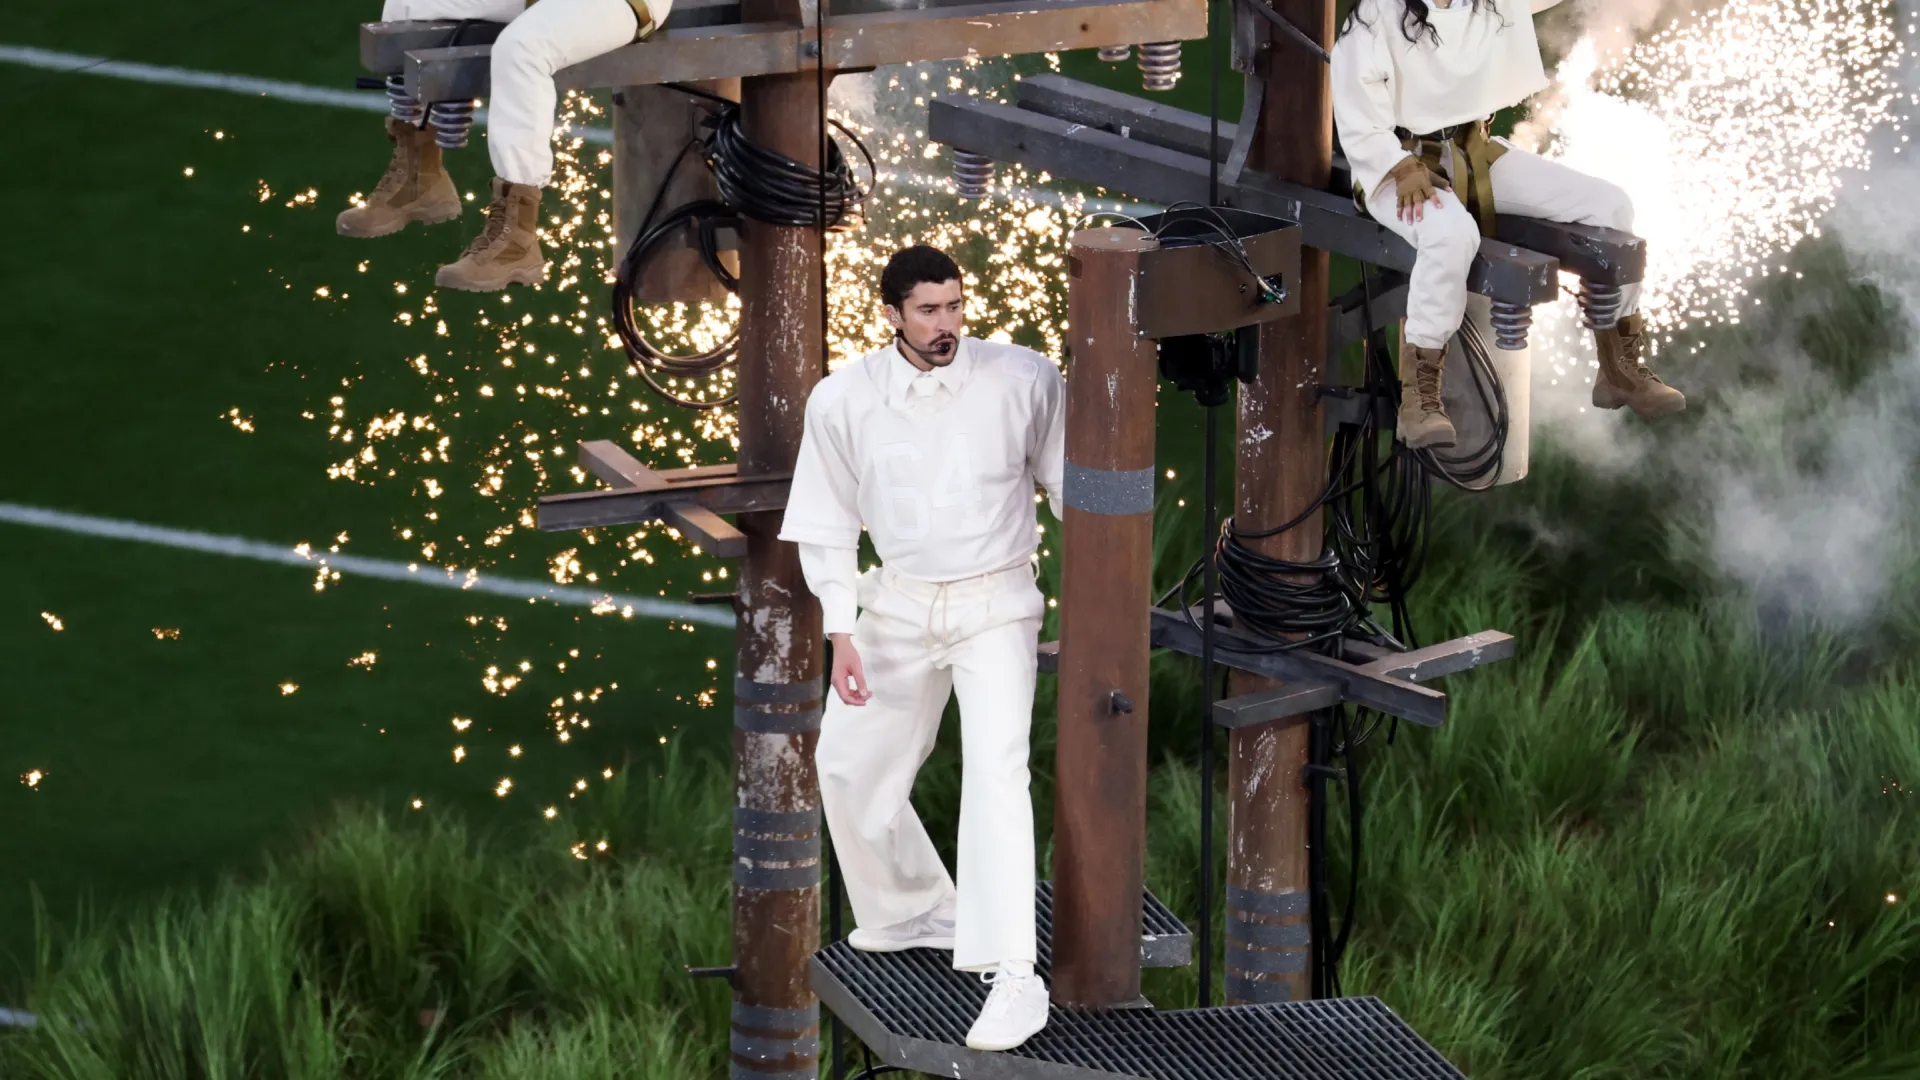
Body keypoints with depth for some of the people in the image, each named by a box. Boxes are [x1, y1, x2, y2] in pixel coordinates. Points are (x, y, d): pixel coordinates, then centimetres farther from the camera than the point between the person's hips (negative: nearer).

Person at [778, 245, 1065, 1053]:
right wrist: (840, 633, -5)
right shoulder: (843, 400, -8)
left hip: (995, 600, -4)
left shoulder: (1024, 379, -13)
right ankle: (916, 912, 39)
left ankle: (1014, 979, -23)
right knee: (850, 767, 13)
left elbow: (1069, 483, -1)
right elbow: (827, 524, 1)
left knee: (996, 772, -20)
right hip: (900, 604, 4)